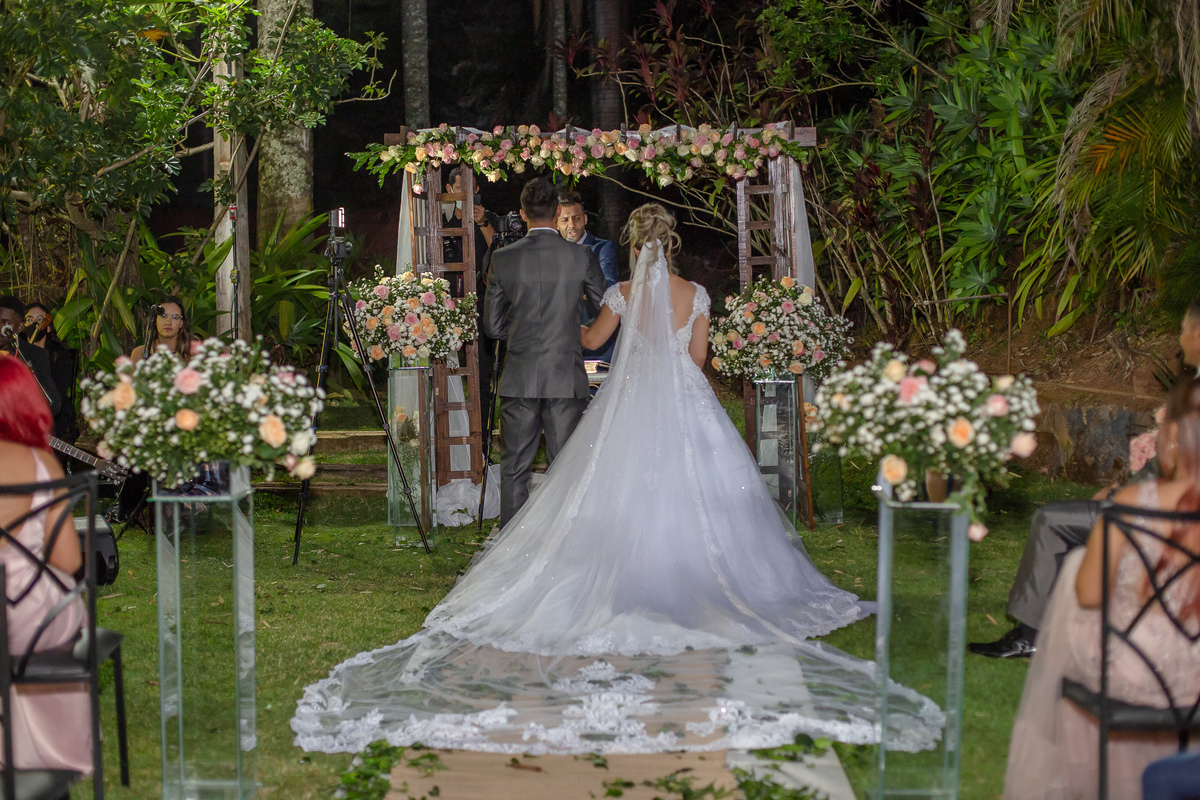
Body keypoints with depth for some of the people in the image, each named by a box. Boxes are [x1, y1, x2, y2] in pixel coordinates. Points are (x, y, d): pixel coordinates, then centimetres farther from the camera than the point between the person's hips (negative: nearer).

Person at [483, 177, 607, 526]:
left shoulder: (503, 259, -2)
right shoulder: (582, 257, -5)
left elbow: (492, 325, 3)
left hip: (519, 379, 1)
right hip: (566, 379, -1)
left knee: (514, 469, 8)